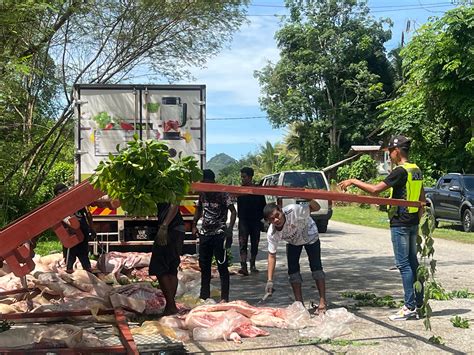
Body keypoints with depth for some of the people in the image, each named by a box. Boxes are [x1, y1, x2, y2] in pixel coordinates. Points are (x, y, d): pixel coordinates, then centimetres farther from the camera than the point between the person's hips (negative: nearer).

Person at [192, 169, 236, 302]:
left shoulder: (222, 194, -10)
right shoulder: (202, 194, 8)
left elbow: (233, 211, -12)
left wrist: (230, 229, -22)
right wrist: (194, 225, 10)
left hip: (219, 234, -7)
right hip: (204, 233, 7)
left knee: (222, 266, -2)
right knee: (204, 265, 13)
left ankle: (225, 297, 3)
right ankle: (204, 295, 25)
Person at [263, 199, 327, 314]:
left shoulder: (293, 210, -42)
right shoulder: (272, 234, -32)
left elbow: (316, 207, -28)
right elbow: (272, 255, -26)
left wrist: (310, 200, -49)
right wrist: (270, 280, -31)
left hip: (309, 235, -2)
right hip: (293, 242, 3)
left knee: (316, 266, -11)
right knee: (292, 269, -7)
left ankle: (322, 303, -7)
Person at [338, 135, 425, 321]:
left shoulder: (400, 171, -16)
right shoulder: (416, 170, 12)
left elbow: (375, 189, -23)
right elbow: (422, 198, 18)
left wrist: (353, 181, -14)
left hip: (400, 224, -9)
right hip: (412, 223, 9)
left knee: (404, 264, -5)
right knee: (412, 262, 13)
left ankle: (410, 307, -2)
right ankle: (419, 303, 19)